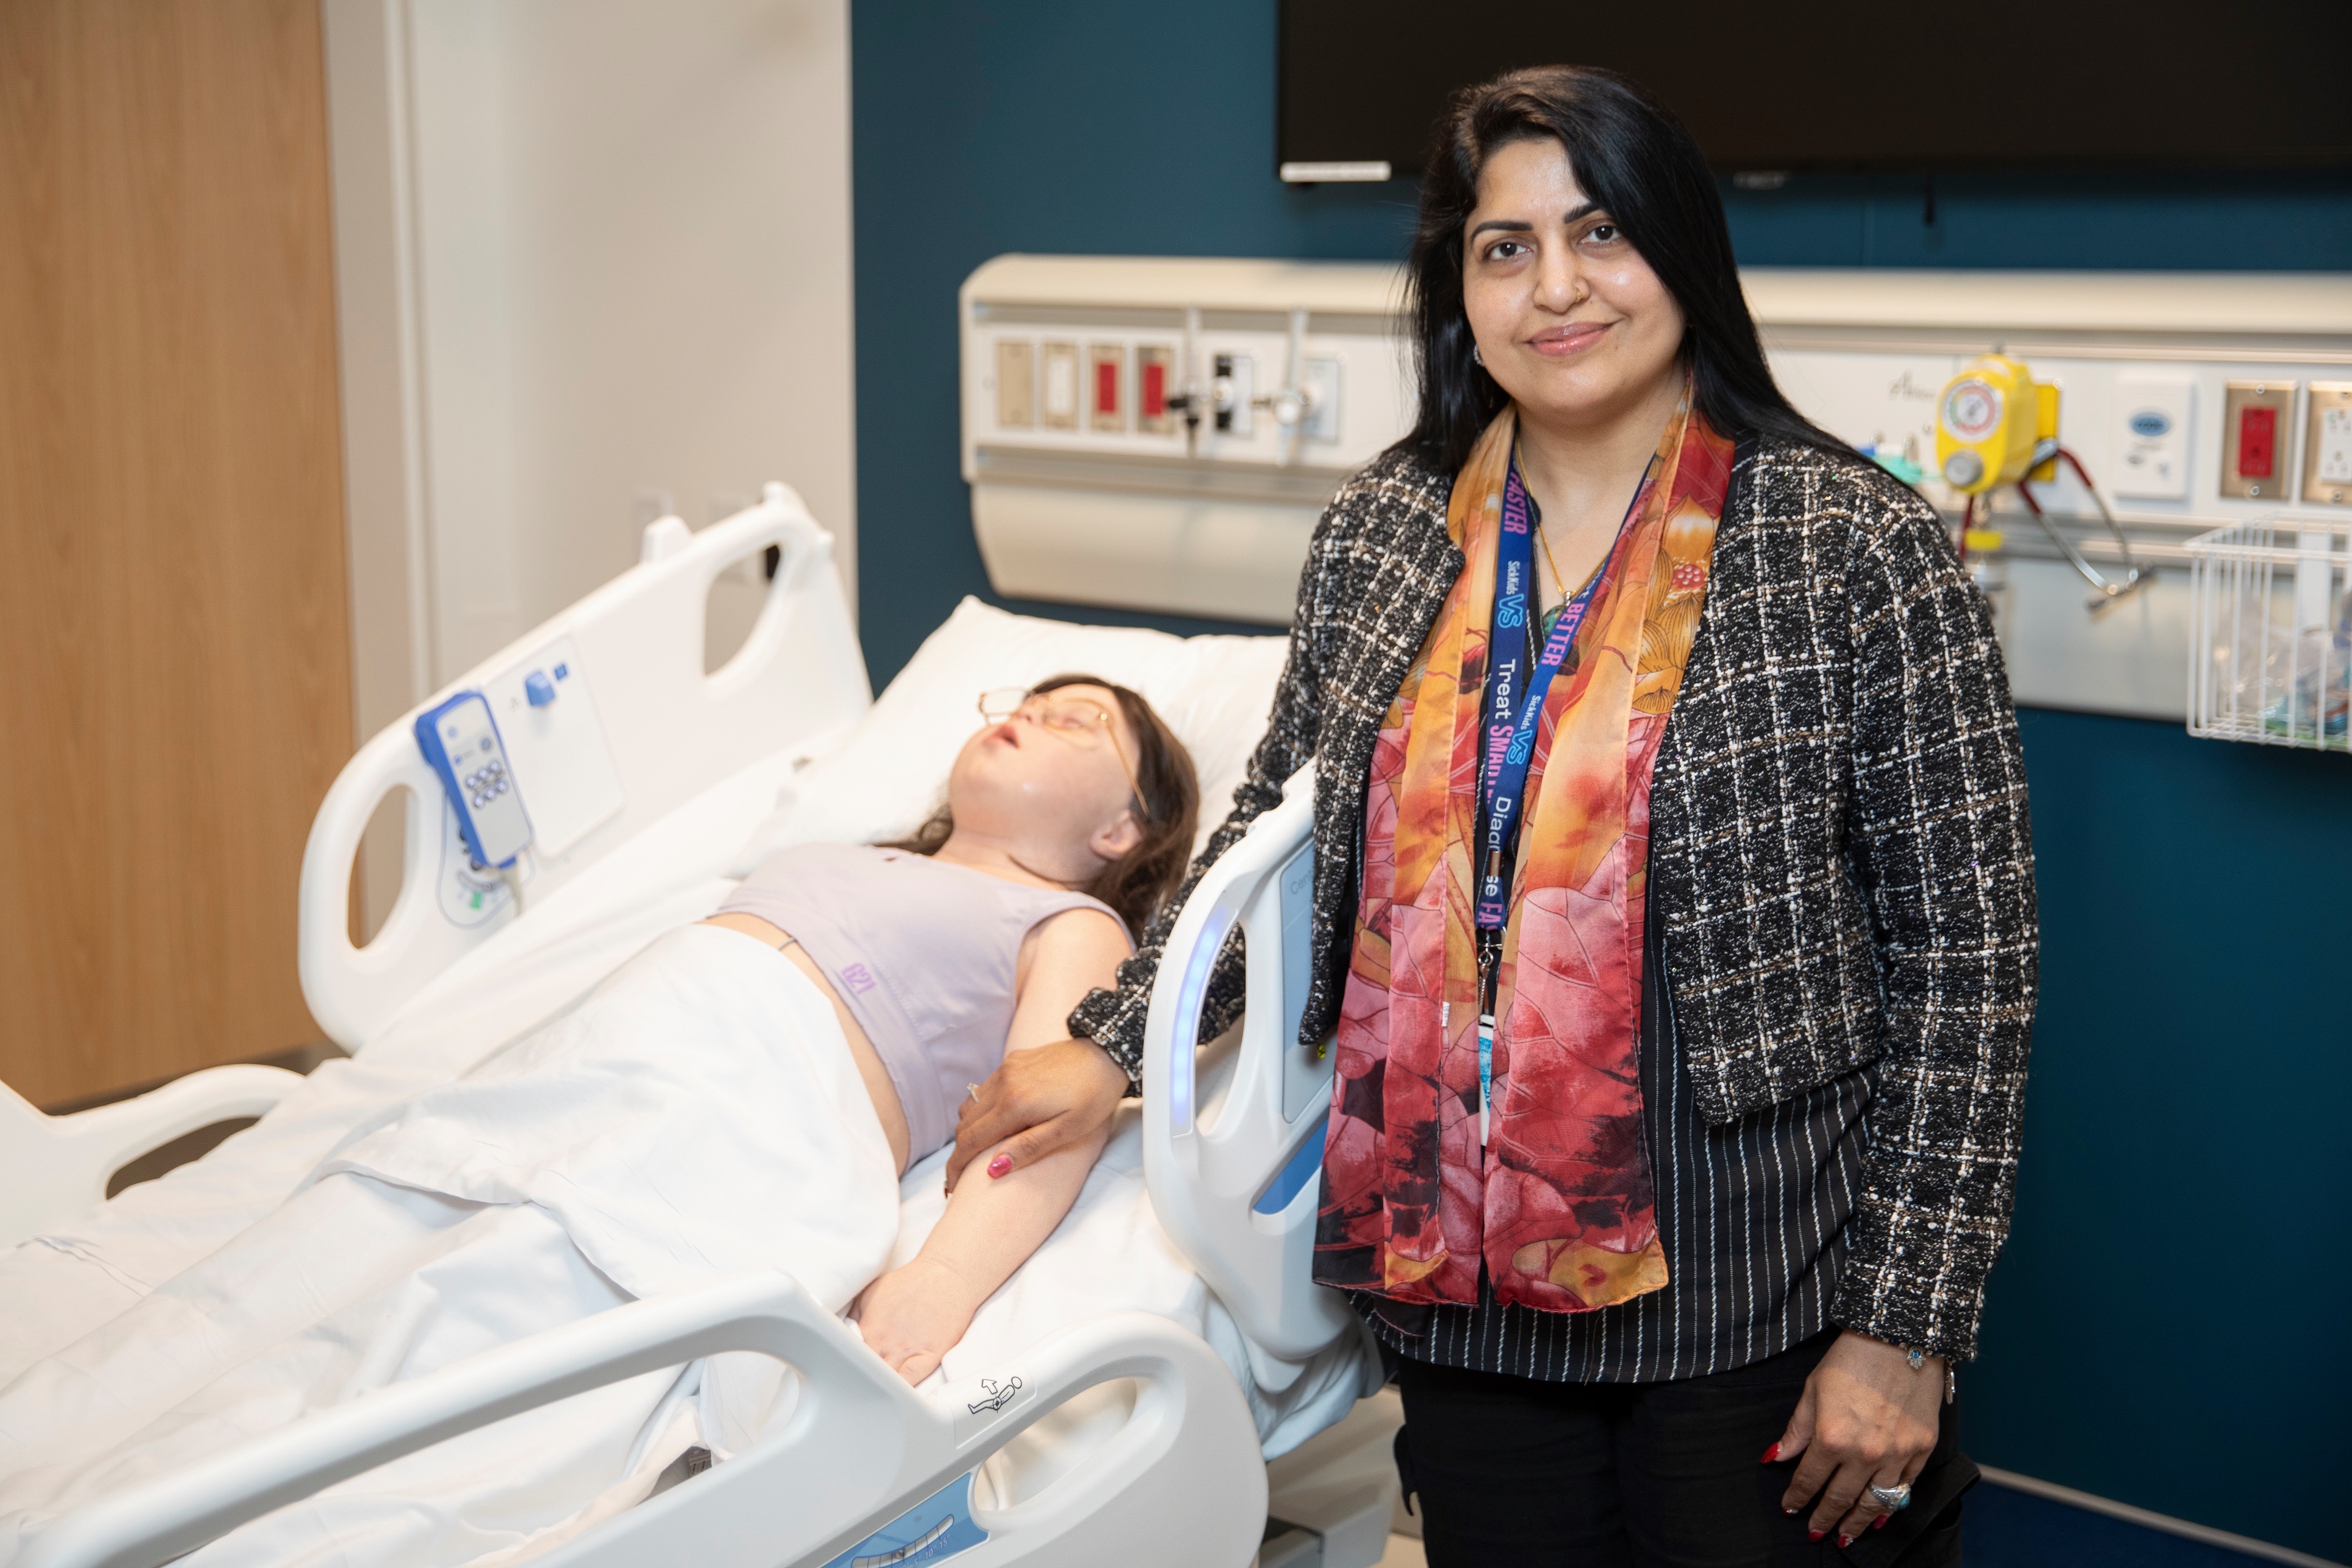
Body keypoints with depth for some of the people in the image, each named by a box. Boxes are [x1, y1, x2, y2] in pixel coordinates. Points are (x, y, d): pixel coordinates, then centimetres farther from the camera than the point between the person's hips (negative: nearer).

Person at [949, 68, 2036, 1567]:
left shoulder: (1864, 549, -9)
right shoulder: (1377, 539, 4)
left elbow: (1966, 952, -9)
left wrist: (1906, 1328, -11)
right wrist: (1116, 1043, 8)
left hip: (1756, 1301, -3)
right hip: (1467, 1286, 4)